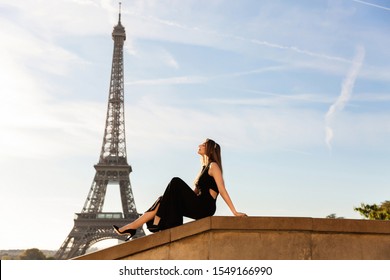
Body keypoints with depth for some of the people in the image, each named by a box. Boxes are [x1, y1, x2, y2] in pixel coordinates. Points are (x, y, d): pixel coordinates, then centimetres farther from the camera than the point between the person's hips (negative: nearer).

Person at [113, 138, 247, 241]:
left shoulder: (213, 166, -3)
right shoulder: (204, 167, 24)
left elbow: (222, 190, -11)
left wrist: (235, 212, -17)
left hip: (205, 207, -8)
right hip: (199, 206, 8)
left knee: (176, 183, -17)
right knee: (164, 201, -3)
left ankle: (157, 222, -17)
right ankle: (133, 226, -10)